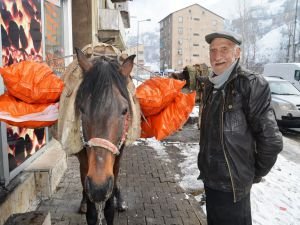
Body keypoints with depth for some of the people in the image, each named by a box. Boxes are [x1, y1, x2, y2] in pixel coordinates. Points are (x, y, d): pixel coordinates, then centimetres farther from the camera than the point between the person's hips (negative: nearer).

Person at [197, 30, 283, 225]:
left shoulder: (251, 84, -17)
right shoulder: (211, 84, 4)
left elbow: (271, 140, -15)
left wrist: (256, 174, -4)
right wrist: (207, 165, 13)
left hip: (232, 183, -6)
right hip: (210, 177, 7)